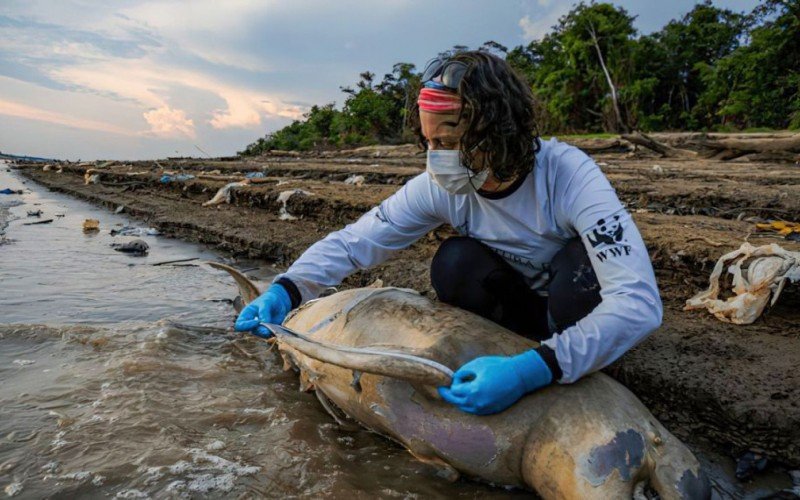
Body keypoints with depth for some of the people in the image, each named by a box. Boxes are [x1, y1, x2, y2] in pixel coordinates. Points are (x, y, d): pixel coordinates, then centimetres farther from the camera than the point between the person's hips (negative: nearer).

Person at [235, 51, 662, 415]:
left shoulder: (567, 175, -32)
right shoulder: (438, 188, -20)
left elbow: (639, 302, -41)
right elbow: (353, 242, -15)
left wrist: (535, 370, -52)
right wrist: (287, 289, -33)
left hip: (577, 305, -2)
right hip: (520, 305, 2)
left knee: (579, 264, -35)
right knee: (454, 263, -27)